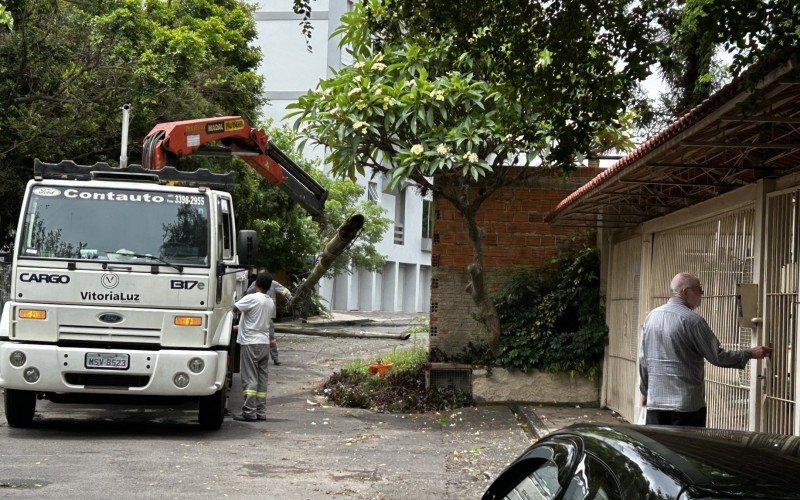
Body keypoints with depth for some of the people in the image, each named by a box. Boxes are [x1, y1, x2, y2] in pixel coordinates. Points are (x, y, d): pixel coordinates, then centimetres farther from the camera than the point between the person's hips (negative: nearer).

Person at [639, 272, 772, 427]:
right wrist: (751, 353, 0)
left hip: (655, 401, 6)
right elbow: (717, 357, -10)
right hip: (687, 403, -6)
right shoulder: (692, 320, -12)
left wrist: (645, 390, 26)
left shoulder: (652, 316, 9)